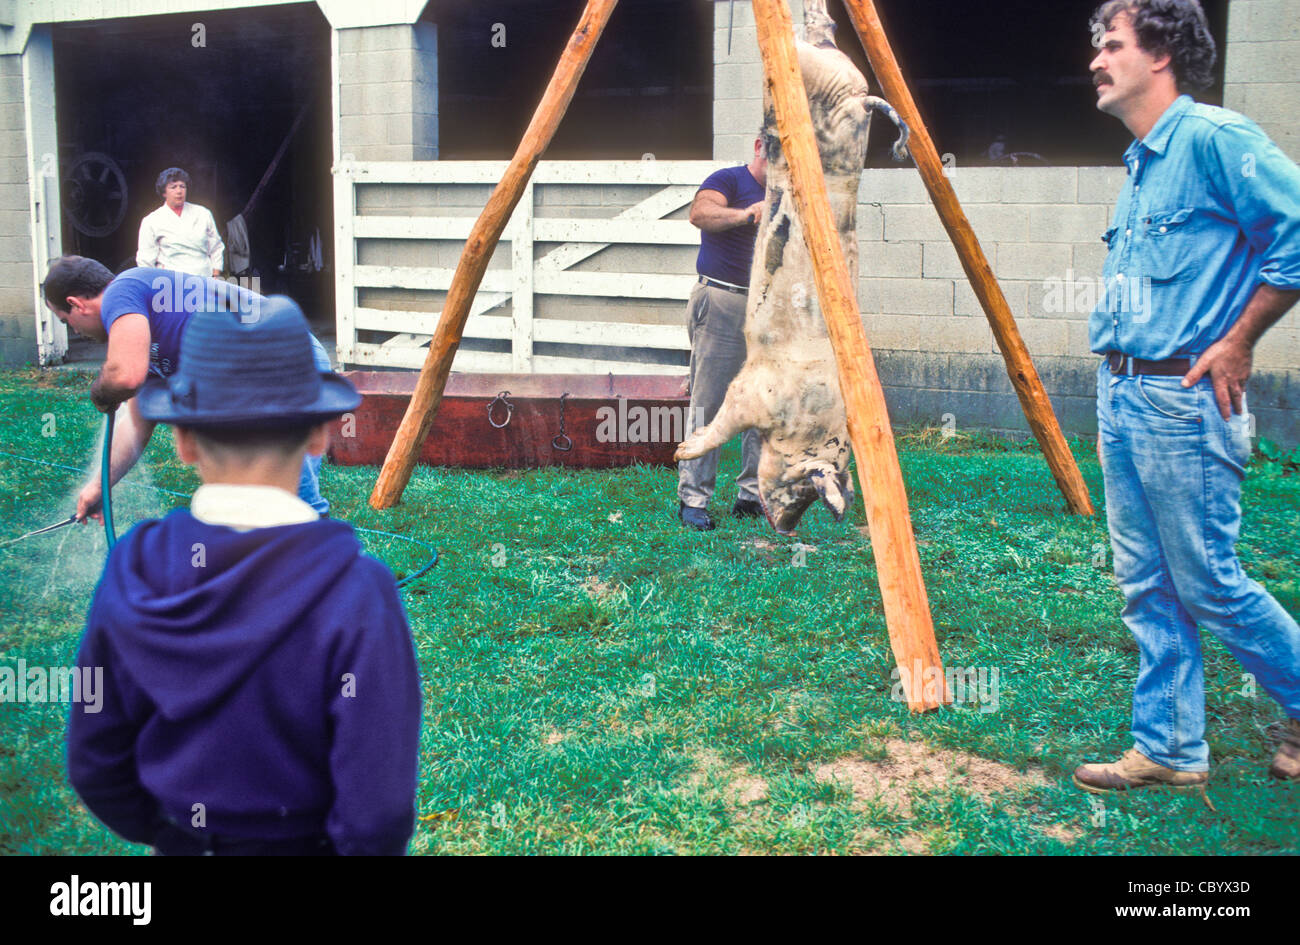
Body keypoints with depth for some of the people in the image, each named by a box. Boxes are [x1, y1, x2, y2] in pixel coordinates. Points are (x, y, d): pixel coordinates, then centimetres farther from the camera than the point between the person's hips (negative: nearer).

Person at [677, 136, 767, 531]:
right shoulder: (728, 180, -2)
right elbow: (700, 212, -23)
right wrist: (744, 214, -37)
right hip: (722, 303, -7)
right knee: (707, 404, -7)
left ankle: (754, 495, 14)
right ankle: (692, 499, -2)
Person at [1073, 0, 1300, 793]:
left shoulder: (1214, 138, -11)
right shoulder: (1141, 164, 17)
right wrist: (1116, 393, 17)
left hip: (1183, 401, -9)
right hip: (1123, 399, 9)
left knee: (1210, 585, 0)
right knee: (1149, 588, 11)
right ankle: (1169, 751, 21)